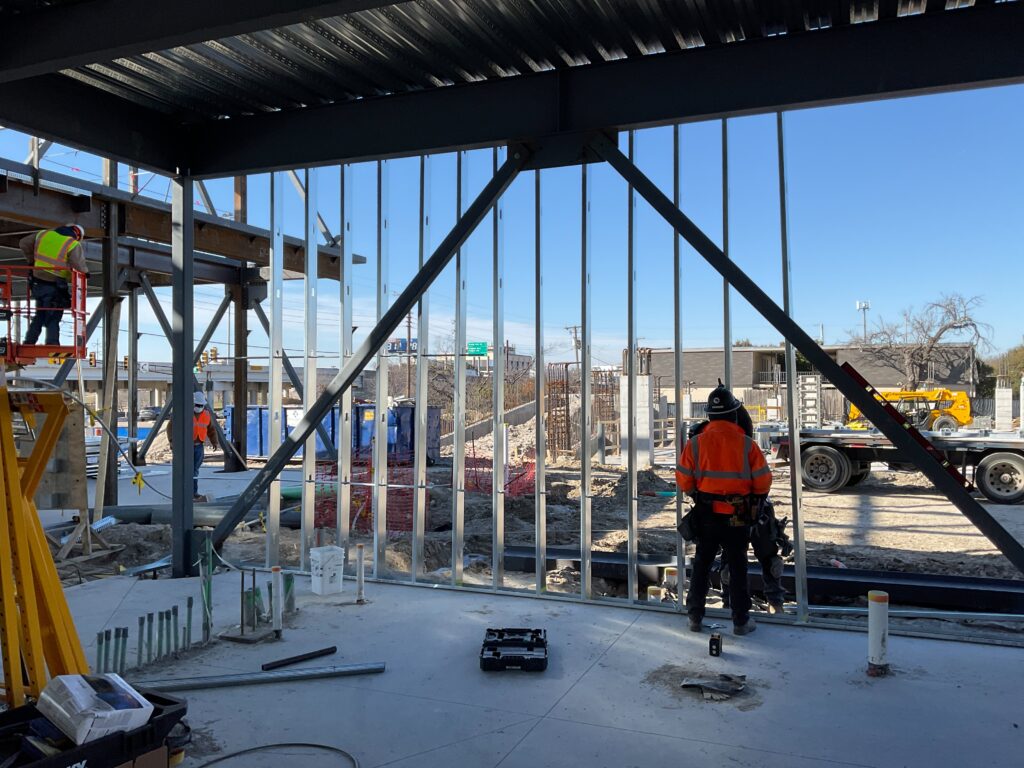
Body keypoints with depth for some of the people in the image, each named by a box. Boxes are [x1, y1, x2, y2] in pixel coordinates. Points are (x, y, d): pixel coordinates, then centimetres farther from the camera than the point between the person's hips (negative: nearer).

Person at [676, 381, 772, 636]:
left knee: (701, 566, 14)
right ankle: (741, 621, 20)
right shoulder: (747, 445, -12)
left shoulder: (695, 443, -9)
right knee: (738, 568, 12)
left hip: (705, 516, 1)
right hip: (737, 518, -1)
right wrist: (753, 499, 15)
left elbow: (684, 480, -4)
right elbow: (763, 482, -5)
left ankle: (695, 618, 21)